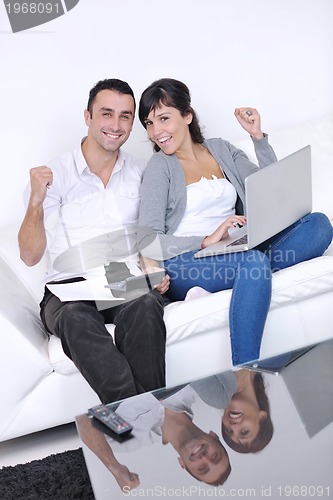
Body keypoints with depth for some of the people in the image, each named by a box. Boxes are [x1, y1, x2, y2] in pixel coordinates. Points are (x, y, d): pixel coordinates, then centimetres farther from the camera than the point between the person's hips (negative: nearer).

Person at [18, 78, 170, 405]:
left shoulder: (142, 174, 15)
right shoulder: (54, 175, 6)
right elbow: (30, 256, 0)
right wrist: (36, 201, -15)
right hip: (68, 289, -1)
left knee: (146, 305, -33)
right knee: (75, 317, -36)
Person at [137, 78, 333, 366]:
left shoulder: (222, 150, 17)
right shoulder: (160, 166, 3)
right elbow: (147, 242, -8)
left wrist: (258, 137, 4)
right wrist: (207, 241, -19)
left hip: (236, 252, 5)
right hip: (185, 265, -5)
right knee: (254, 261, -36)